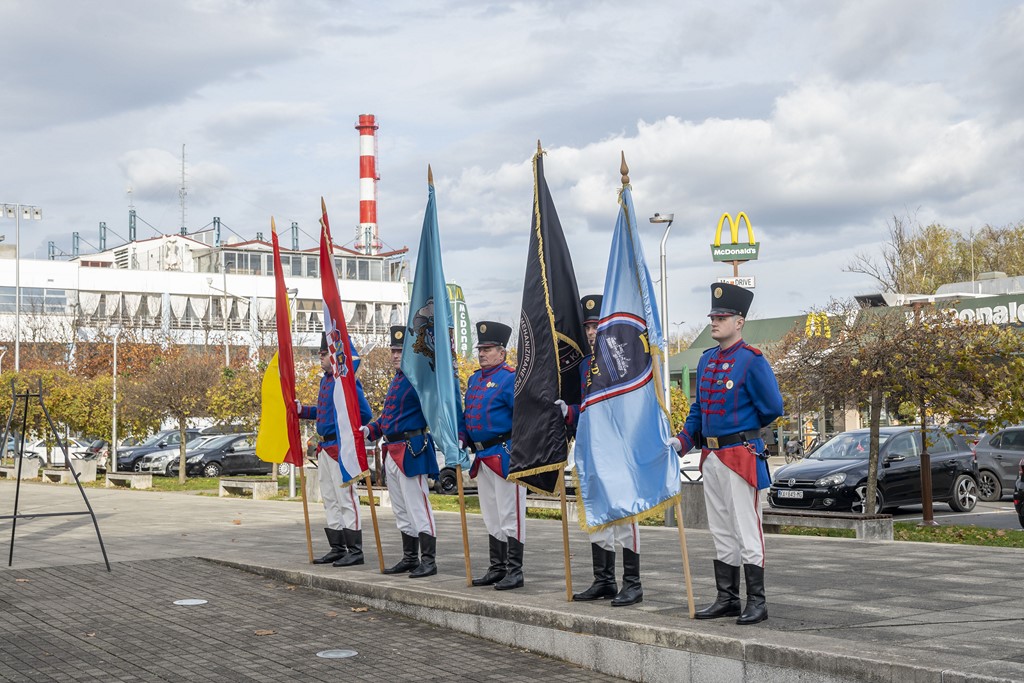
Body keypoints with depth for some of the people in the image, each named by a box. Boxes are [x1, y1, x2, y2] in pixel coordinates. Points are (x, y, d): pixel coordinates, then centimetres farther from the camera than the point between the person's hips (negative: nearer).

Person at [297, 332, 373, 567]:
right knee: (330, 500, 13)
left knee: (346, 498, -6)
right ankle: (337, 549, 21)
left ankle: (355, 551, -1)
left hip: (340, 448, -10)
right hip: (324, 448, 10)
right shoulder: (325, 380, 14)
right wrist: (302, 410, 17)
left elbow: (365, 413, -17)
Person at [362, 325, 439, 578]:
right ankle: (409, 559, 23)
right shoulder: (396, 379, 17)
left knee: (418, 508, -7)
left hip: (411, 450, -10)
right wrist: (370, 430, 12)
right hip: (392, 451, 10)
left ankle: (428, 561, -2)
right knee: (401, 510, 15)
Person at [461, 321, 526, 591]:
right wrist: (463, 443, 12)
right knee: (491, 518, 14)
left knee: (509, 516, -4)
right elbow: (467, 416, 24)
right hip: (482, 457, 9)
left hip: (505, 455, -9)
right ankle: (497, 569, 22)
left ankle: (515, 571, 1)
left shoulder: (511, 378, -10)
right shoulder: (475, 379, 16)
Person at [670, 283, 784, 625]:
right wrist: (683, 439, 6)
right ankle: (727, 599, 20)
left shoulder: (752, 360, -10)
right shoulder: (707, 360, 13)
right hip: (711, 456, 8)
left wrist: (740, 430, 5)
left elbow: (772, 408, -8)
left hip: (741, 455, -8)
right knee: (721, 533, 12)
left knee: (746, 530, -5)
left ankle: (756, 602, 1)